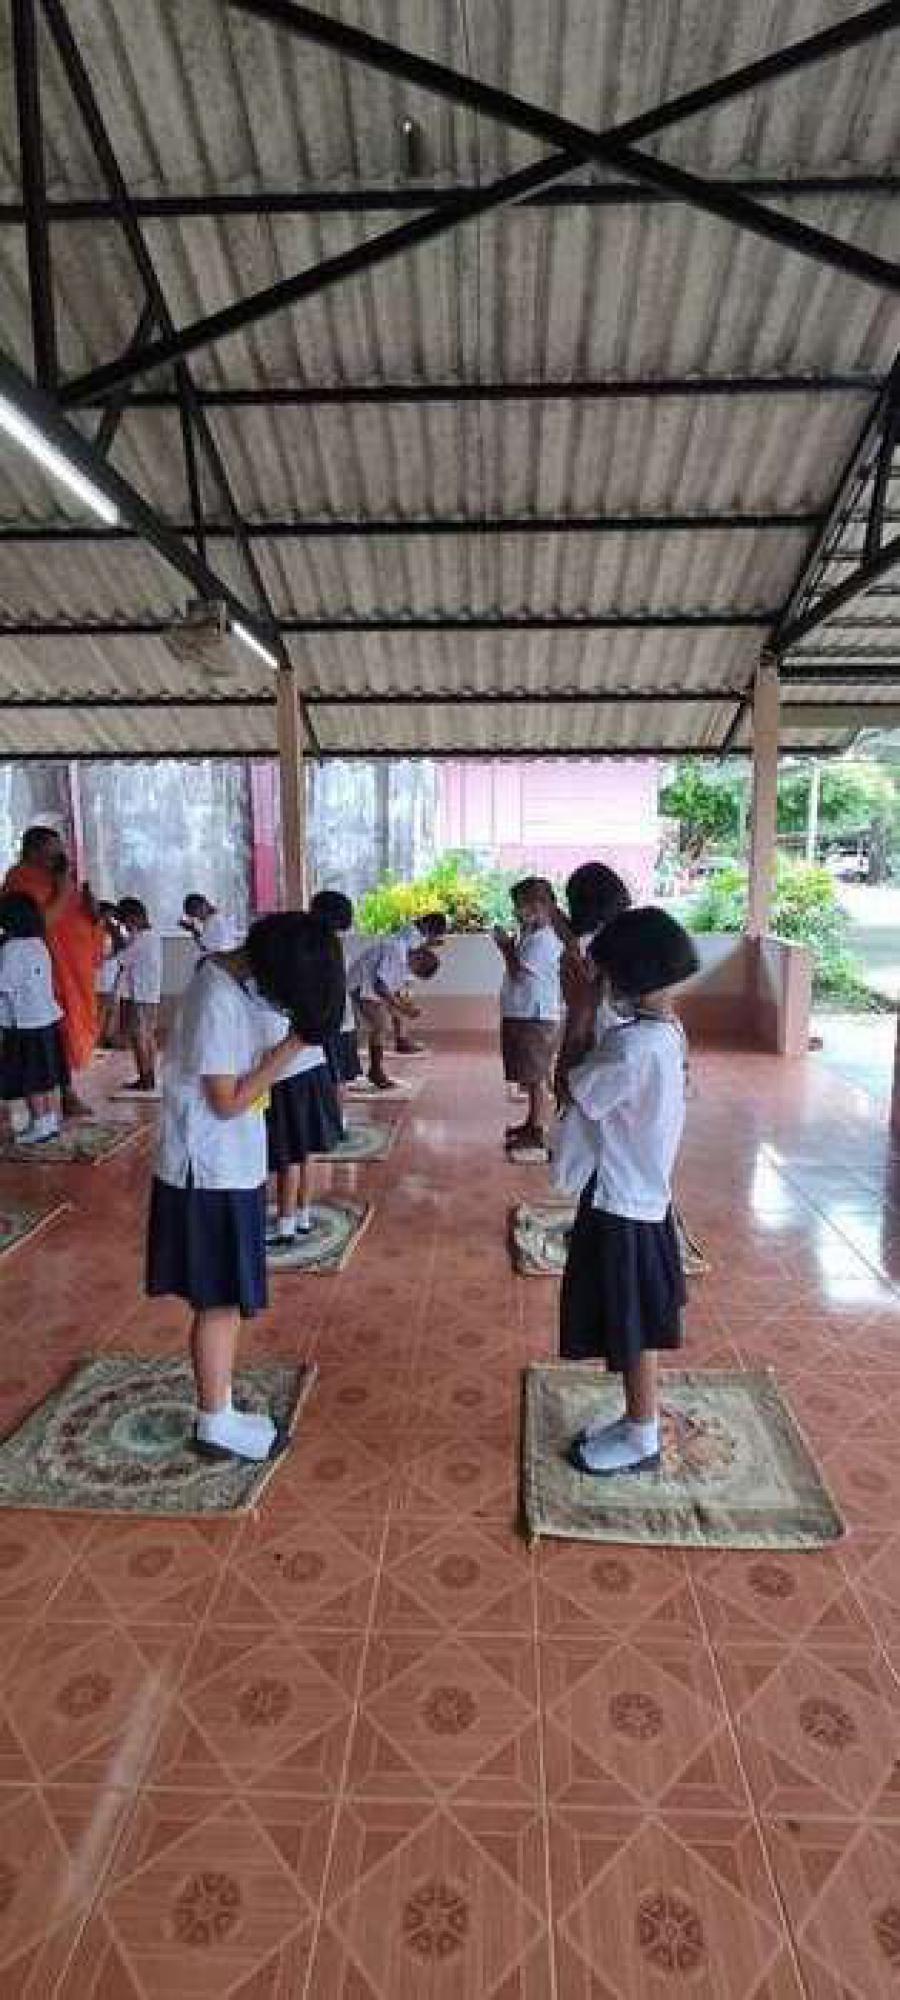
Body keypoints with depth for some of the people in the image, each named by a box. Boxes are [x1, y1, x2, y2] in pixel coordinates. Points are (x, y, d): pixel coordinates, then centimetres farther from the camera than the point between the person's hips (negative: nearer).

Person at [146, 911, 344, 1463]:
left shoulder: (244, 984, 3)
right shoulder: (217, 1001, -24)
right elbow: (227, 1101, -21)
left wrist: (288, 1039, -5)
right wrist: (291, 1046, -21)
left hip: (233, 1167, 9)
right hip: (210, 1174, -9)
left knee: (228, 1298, 18)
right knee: (219, 1302, 5)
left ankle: (221, 1411, 32)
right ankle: (215, 1425, 22)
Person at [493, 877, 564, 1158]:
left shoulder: (543, 940, -17)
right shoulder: (531, 937, 14)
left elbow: (518, 972, -20)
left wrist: (506, 947, -7)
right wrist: (510, 945, 7)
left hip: (536, 1018, -10)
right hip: (522, 1016, 10)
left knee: (537, 1077, -3)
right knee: (531, 1077, 18)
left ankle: (538, 1133, 4)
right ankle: (533, 1123, 29)